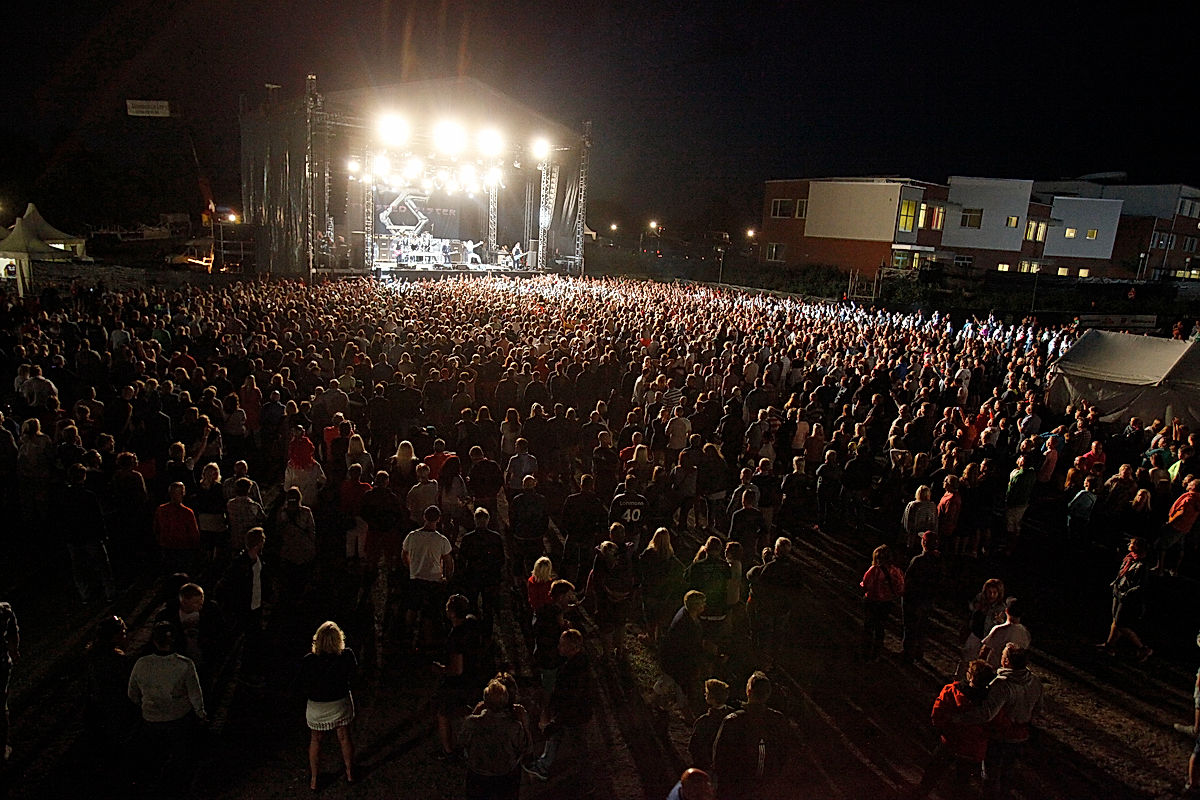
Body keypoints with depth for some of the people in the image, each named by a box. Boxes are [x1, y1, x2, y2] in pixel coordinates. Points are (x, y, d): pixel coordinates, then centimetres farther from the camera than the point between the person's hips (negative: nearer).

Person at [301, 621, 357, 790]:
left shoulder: (308, 661, -26)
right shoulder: (347, 655, -24)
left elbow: (303, 684, -10)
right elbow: (354, 671, -4)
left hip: (317, 707, -1)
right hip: (341, 703, 1)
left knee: (315, 741, 22)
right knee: (344, 738, 21)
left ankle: (314, 779, 35)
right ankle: (350, 773, 39)